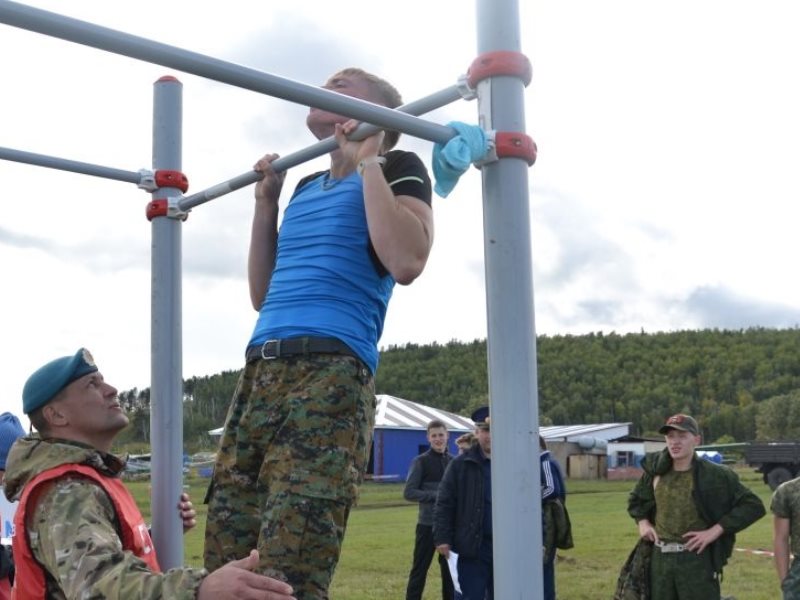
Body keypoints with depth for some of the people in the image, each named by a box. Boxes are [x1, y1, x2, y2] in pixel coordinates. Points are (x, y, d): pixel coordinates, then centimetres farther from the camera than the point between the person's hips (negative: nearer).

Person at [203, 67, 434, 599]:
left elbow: (406, 263, -13)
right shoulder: (306, 188, 27)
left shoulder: (398, 169, 8)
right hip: (260, 373, 7)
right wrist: (266, 201, 23)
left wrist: (368, 161, -4)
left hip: (330, 372, -7)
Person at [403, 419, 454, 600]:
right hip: (428, 524, -4)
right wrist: (436, 496, -17)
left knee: (450, 569, 9)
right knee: (420, 569, 1)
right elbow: (408, 492, -8)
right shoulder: (420, 462, -3)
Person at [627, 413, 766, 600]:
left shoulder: (714, 474, -10)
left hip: (696, 559, -5)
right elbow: (635, 500, 23)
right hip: (660, 558, 5)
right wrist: (642, 521, 4)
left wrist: (715, 531, -15)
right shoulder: (655, 469, 4)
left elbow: (753, 506, -10)